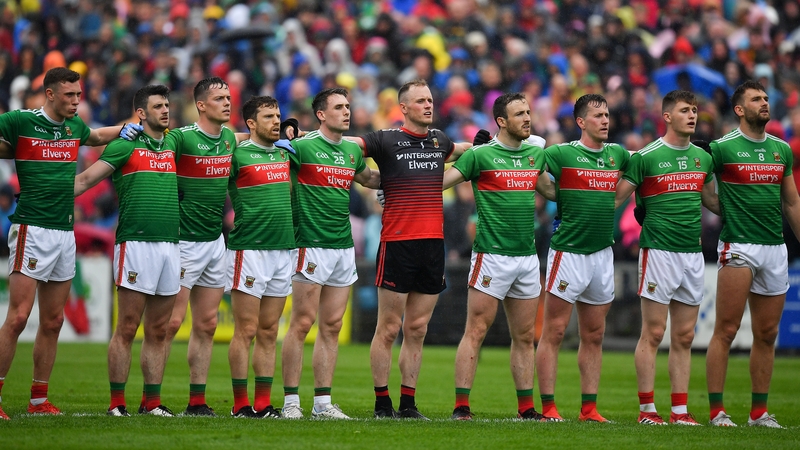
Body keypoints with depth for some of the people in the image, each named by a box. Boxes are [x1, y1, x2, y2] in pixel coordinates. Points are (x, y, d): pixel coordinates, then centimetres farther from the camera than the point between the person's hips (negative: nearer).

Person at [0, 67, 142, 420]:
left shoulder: (74, 126, 14)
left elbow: (96, 137, 35)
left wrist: (125, 129, 20)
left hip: (65, 232, 7)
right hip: (32, 230, -7)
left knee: (53, 321, 8)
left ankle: (39, 400, 15)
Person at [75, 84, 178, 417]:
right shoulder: (125, 146, -1)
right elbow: (84, 180, -3)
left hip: (171, 246, 6)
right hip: (136, 243, -6)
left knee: (158, 331, 7)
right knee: (127, 329, -5)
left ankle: (153, 402, 11)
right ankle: (117, 403, -3)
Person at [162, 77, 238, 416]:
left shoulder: (230, 138, 10)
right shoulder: (182, 137, -12)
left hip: (216, 240, 7)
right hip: (186, 242, -7)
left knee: (207, 324, 8)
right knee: (172, 321, -8)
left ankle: (198, 401, 12)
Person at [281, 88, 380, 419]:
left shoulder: (352, 150, 14)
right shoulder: (303, 146, -7)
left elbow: (368, 178, 31)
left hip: (344, 246, 7)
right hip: (311, 243, -7)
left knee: (332, 327, 7)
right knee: (302, 323, -5)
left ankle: (323, 402, 11)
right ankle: (291, 401, 0)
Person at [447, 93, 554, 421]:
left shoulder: (536, 154, 12)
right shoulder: (480, 155, -5)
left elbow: (550, 189, 29)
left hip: (527, 256, 6)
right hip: (492, 255, -6)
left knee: (524, 337, 9)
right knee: (476, 332, -7)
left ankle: (526, 408, 14)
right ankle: (461, 407, -6)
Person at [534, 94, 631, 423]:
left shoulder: (617, 155, 11)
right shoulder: (562, 154, -6)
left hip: (602, 254, 6)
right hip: (568, 253, -6)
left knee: (594, 336, 8)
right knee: (554, 332, -4)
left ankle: (589, 408, 13)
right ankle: (548, 408, -2)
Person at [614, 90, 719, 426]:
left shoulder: (702, 158, 12)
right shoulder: (646, 157, -5)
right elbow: (615, 198, -4)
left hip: (693, 254, 6)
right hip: (658, 252, -6)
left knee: (684, 337, 7)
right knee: (653, 334, -4)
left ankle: (680, 410, 10)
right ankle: (646, 409, 1)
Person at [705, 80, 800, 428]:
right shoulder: (723, 148, -4)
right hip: (738, 247, -6)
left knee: (767, 334, 8)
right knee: (726, 331, -7)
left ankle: (759, 412, 14)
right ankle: (717, 411, -4)